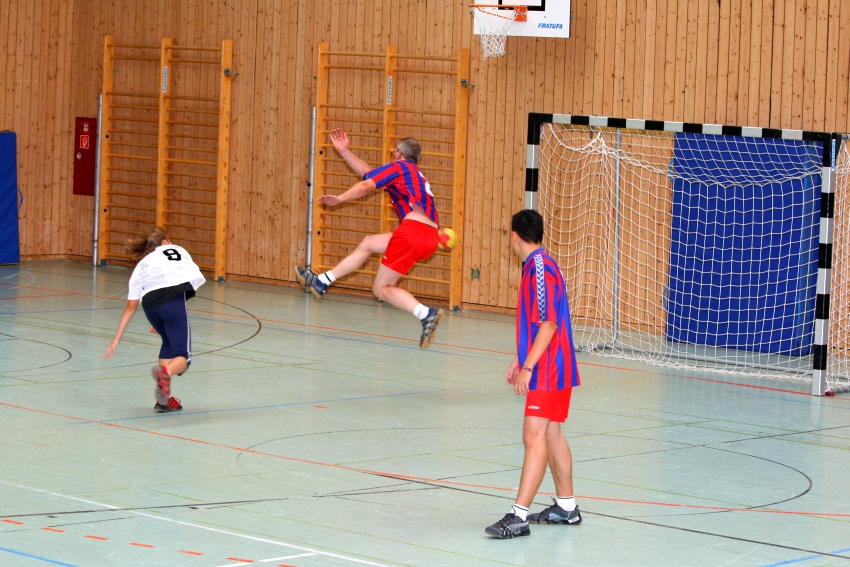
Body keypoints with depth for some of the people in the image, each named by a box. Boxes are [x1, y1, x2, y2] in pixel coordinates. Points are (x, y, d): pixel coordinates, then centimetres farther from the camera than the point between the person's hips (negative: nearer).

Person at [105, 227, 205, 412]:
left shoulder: (141, 266, 32)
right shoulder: (178, 250, 32)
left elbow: (131, 306, 25)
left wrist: (117, 339, 29)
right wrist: (165, 322, 30)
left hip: (150, 303, 3)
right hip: (174, 298, -3)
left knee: (169, 344, 27)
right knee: (182, 356, -4)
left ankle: (165, 398, 21)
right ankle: (165, 373, -38)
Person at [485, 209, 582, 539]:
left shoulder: (540, 268, -17)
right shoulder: (537, 266, 14)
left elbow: (548, 324, -22)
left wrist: (527, 367, -22)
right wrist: (520, 360, 25)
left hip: (548, 370, -10)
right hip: (546, 368, 10)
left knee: (534, 437, -14)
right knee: (550, 435, 17)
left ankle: (519, 516, -18)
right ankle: (566, 507, 27)